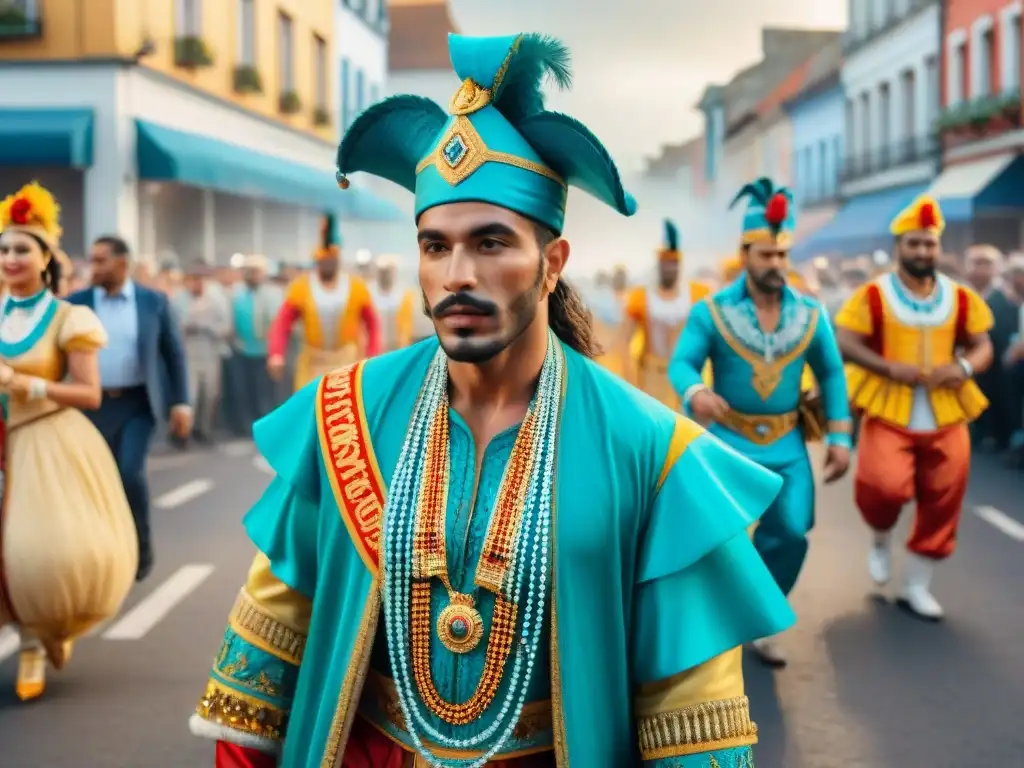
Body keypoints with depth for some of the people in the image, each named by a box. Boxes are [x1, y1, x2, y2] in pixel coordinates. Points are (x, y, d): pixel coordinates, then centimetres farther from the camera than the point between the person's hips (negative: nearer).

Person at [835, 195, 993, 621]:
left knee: (942, 503, 5)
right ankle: (881, 540, 16)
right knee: (885, 486, -21)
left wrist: (964, 367, -12)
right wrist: (891, 368, -20)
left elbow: (983, 345, 11)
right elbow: (845, 343, -8)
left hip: (946, 416, 4)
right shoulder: (874, 294, -5)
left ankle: (917, 586, 22)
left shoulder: (960, 296, 6)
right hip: (888, 411, -4)